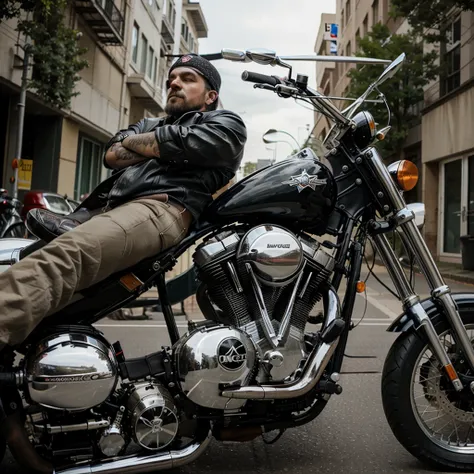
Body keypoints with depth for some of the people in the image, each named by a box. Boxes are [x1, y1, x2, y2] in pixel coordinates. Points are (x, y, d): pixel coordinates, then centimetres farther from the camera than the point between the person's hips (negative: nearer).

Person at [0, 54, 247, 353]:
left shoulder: (226, 123, 18)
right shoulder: (150, 125, 38)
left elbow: (179, 142, -2)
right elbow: (112, 155, 19)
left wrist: (133, 142, 16)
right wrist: (163, 147, 6)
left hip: (163, 207, -8)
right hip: (107, 208, 9)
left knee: (62, 258, -34)